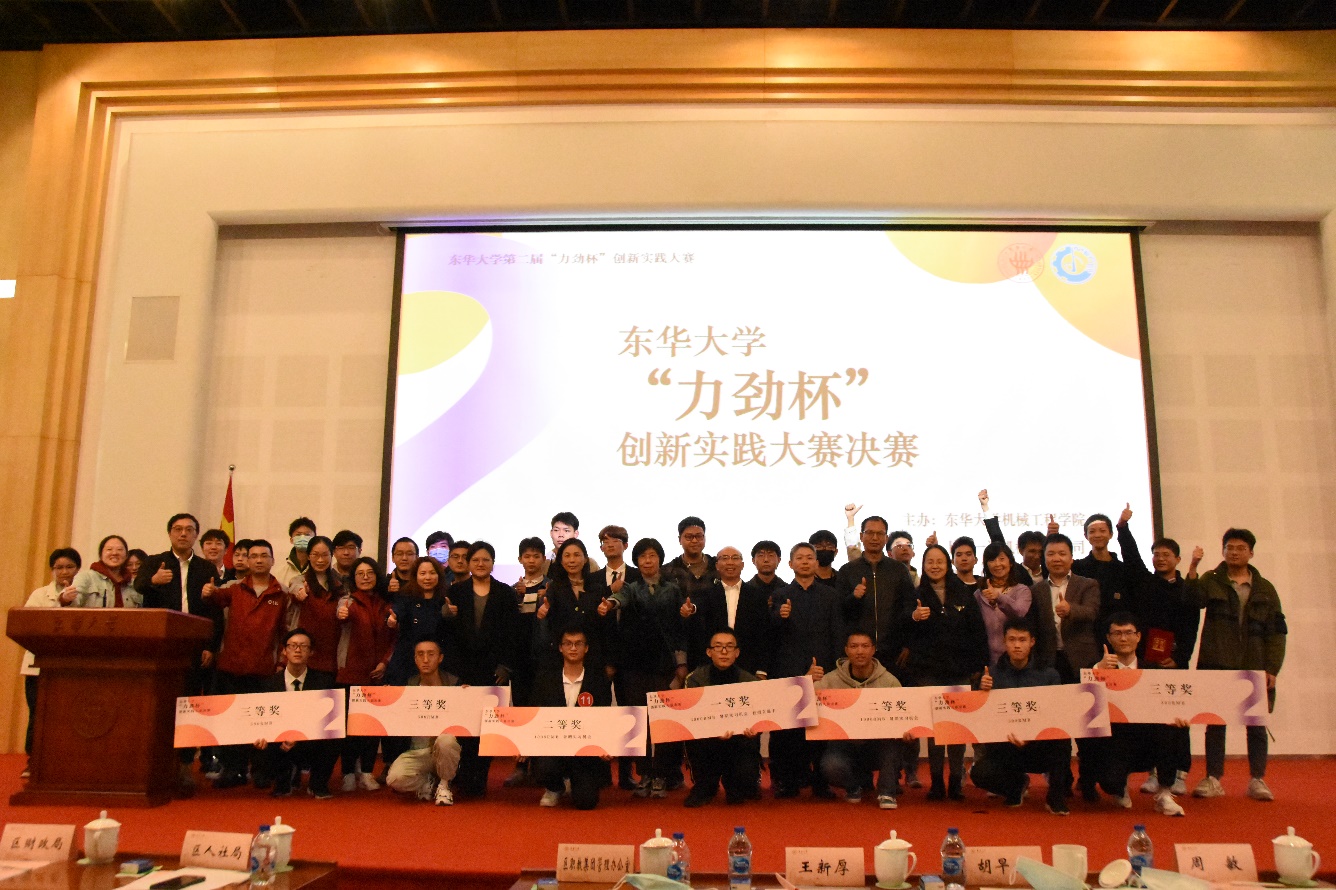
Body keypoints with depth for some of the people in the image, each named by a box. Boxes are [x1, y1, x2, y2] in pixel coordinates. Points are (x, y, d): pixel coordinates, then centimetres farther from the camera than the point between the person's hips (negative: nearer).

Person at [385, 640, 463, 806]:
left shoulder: (454, 683, -2)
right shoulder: (408, 685, 3)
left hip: (445, 749, -1)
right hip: (416, 752, 2)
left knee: (445, 740, -36)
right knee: (395, 779, -27)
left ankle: (444, 785, -7)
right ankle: (430, 785, 5)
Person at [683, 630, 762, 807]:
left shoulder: (750, 681, -3)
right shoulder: (696, 678, -6)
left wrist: (752, 729, -35)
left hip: (740, 743, 0)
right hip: (707, 745, 0)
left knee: (745, 775, -29)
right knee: (693, 737, -31)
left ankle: (734, 787, 13)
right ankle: (705, 786, -3)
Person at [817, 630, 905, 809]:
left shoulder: (889, 681, -3)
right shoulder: (831, 680, -4)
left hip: (879, 746, 1)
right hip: (844, 744, 0)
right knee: (831, 766, -31)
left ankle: (886, 792, -10)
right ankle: (856, 784, 8)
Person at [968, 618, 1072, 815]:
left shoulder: (1048, 675, 1)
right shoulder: (992, 674, 1)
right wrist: (982, 692, -21)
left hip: (1041, 746, -1)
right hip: (1003, 748, 1)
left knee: (1061, 742, -33)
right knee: (980, 773, -26)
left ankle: (1057, 797, -5)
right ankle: (1017, 784, 12)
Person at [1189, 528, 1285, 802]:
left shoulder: (1265, 589, 10)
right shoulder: (1211, 581, 5)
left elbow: (1276, 631, 6)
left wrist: (1272, 669, -3)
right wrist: (1192, 571, -28)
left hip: (1254, 666, 1)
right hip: (1217, 665, -1)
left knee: (1257, 723, 5)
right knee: (1215, 722, 3)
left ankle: (1258, 780, 15)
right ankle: (1213, 779, 9)